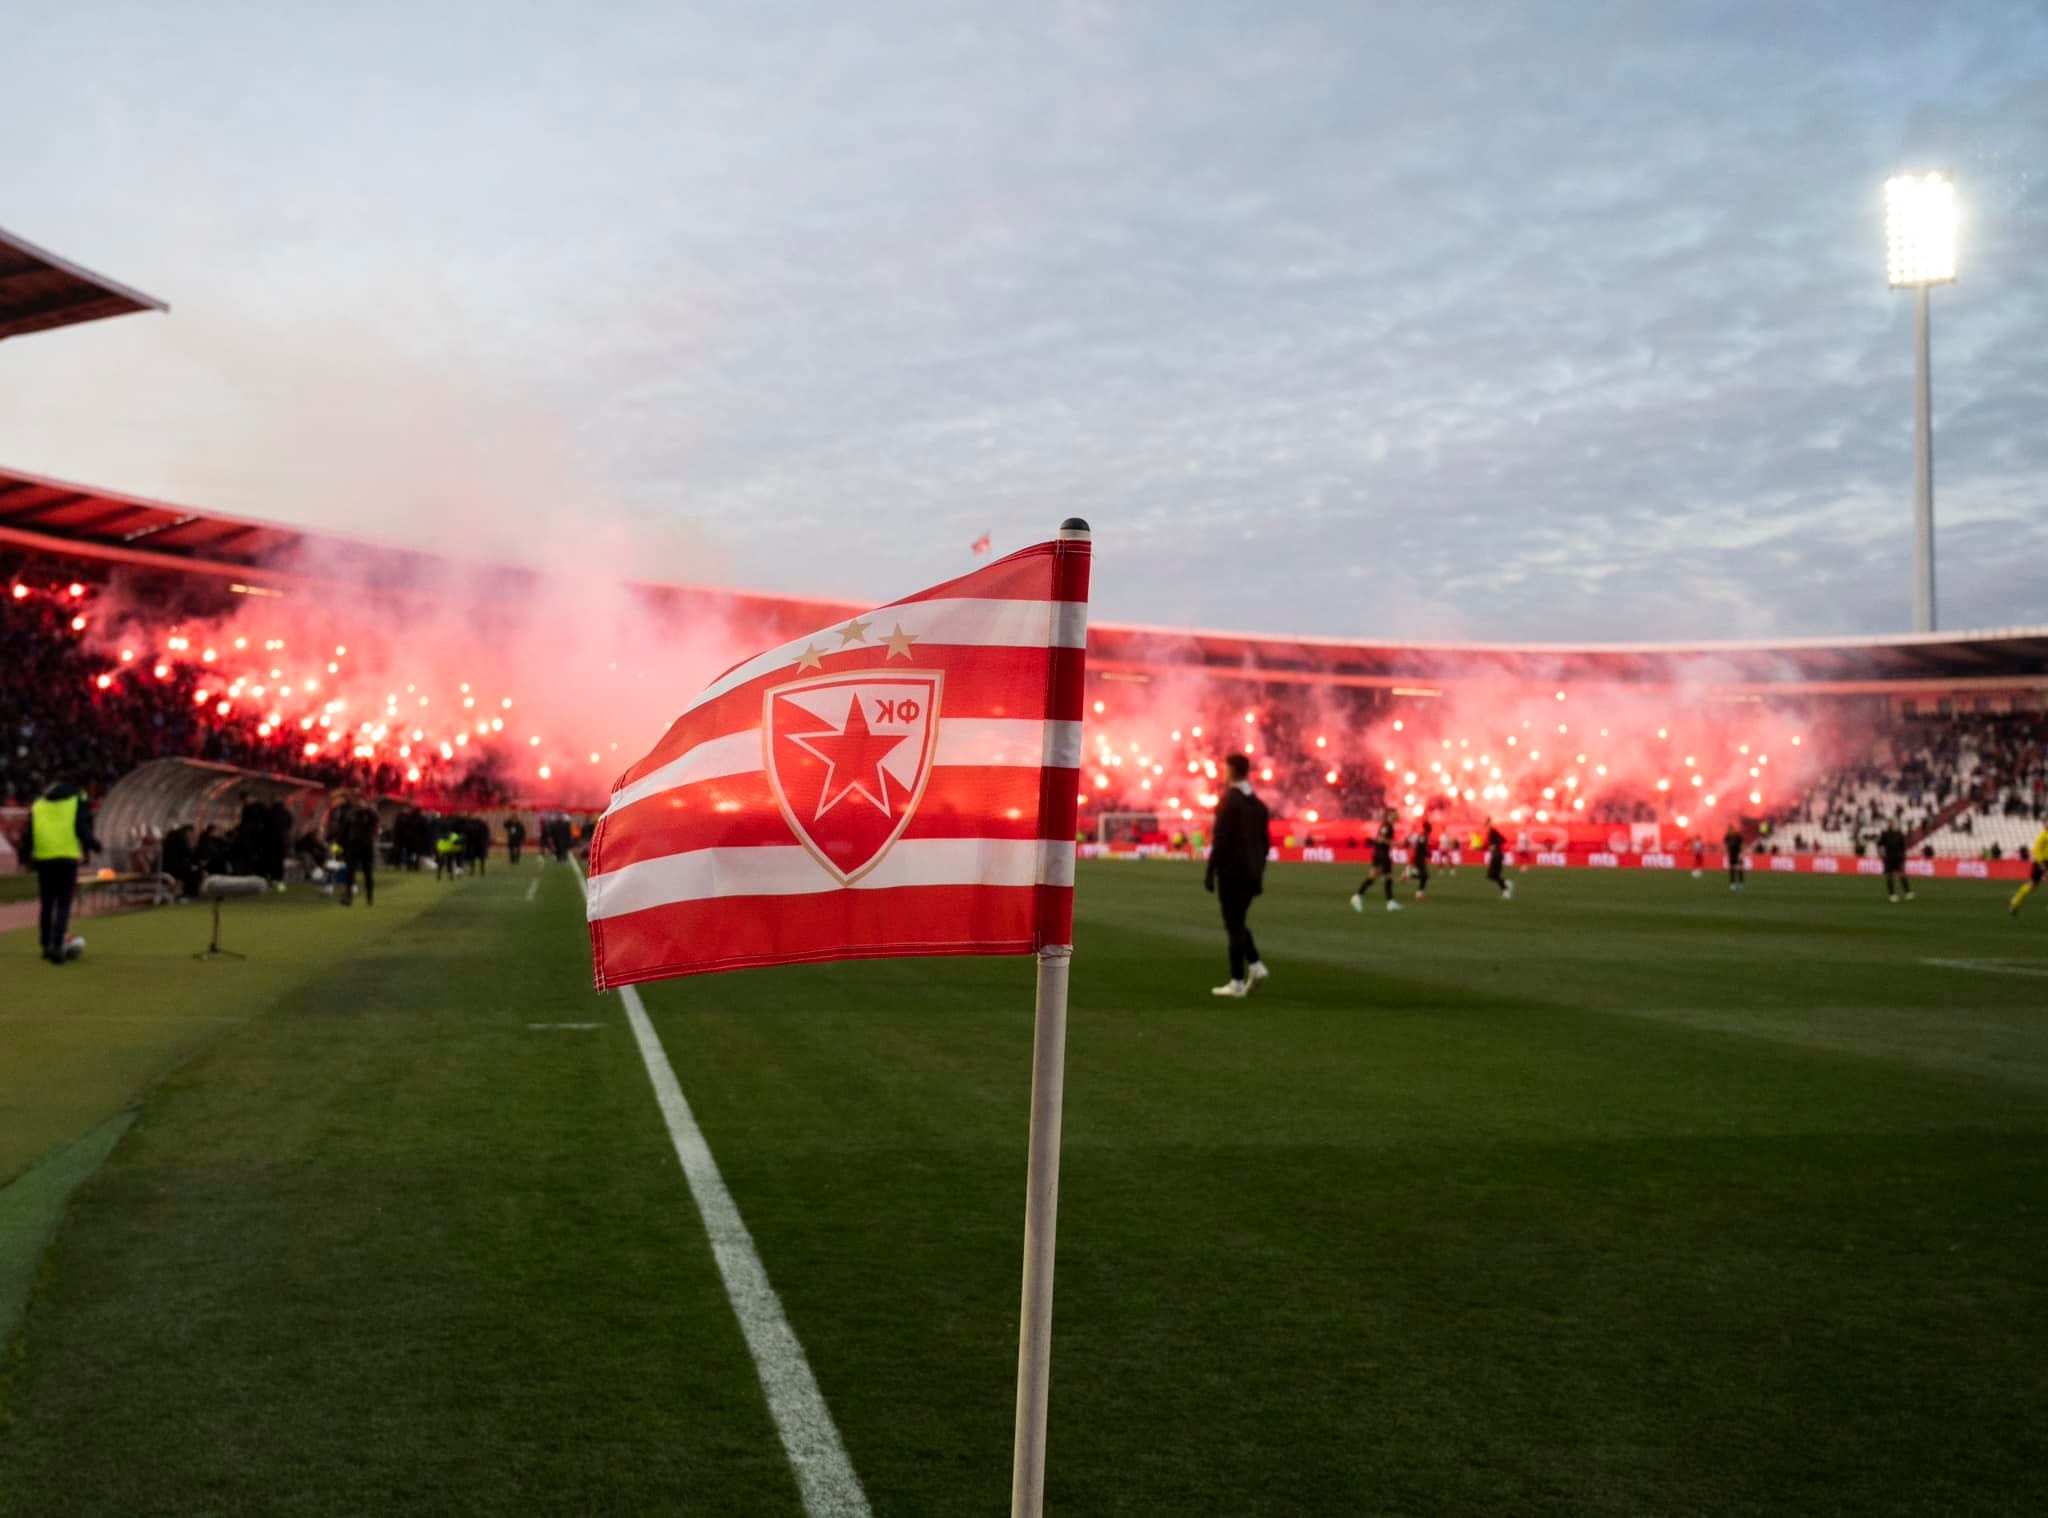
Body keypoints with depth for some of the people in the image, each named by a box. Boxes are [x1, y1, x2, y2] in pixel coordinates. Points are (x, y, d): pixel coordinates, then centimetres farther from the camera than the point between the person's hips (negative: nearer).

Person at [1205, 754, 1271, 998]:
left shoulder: (1228, 800, -12)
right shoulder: (1258, 803, 10)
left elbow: (1221, 840, -16)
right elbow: (1266, 842, 13)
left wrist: (1210, 872, -11)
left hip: (1231, 872, -7)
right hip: (1251, 873, 7)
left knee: (1234, 925, -2)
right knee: (1237, 923, 19)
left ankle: (1237, 982, 0)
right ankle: (1255, 965, 4)